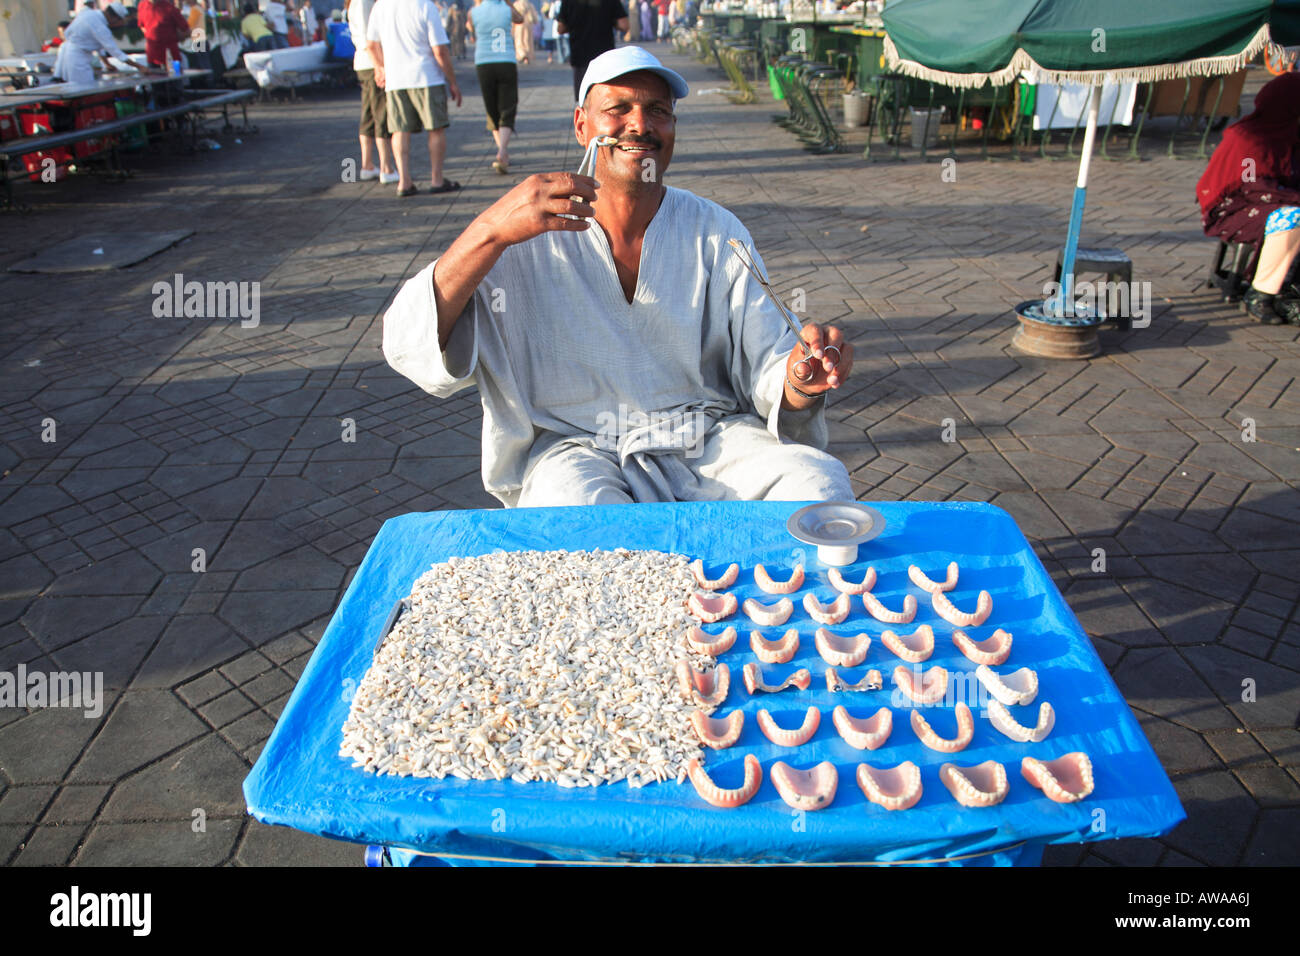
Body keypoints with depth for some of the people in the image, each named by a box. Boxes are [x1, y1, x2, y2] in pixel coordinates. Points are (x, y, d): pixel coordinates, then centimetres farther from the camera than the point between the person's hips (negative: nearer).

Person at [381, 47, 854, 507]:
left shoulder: (717, 232, 6)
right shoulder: (530, 231, -1)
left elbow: (765, 366, -1)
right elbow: (407, 349, -12)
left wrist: (799, 383, -27)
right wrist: (490, 231, -27)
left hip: (709, 436, 3)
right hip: (573, 444, -2)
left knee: (823, 486, -23)